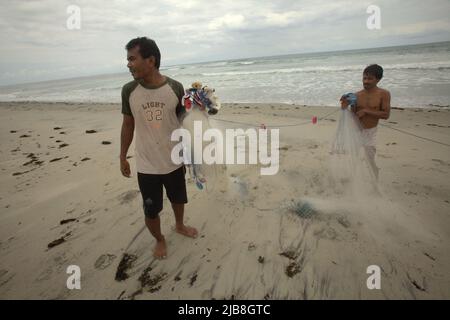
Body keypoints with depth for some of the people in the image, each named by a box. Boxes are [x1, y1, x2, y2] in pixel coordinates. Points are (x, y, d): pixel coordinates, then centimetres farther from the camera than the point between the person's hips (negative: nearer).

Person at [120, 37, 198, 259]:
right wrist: (122, 157, 7)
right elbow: (128, 125, 2)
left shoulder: (175, 88, -12)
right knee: (151, 211, 10)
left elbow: (184, 120, 0)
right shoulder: (129, 90, -9)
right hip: (146, 165, 0)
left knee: (178, 199, 22)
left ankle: (179, 225, 53)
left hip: (174, 161, 1)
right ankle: (159, 240, 40)